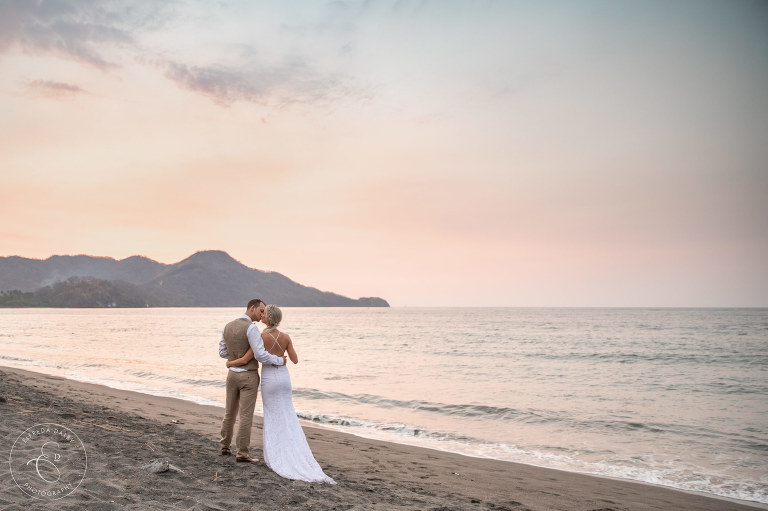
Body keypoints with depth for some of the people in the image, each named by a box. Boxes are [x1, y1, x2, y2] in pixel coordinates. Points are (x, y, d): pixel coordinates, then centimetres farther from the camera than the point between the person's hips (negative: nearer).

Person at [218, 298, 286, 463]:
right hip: (249, 377, -7)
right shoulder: (251, 328, -20)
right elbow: (261, 355, -24)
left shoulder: (228, 326, 4)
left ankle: (226, 446, 30)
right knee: (246, 416, -1)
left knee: (230, 412, 20)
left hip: (232, 374, 7)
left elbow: (223, 352, 12)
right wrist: (279, 360, -9)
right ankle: (242, 453, 2)